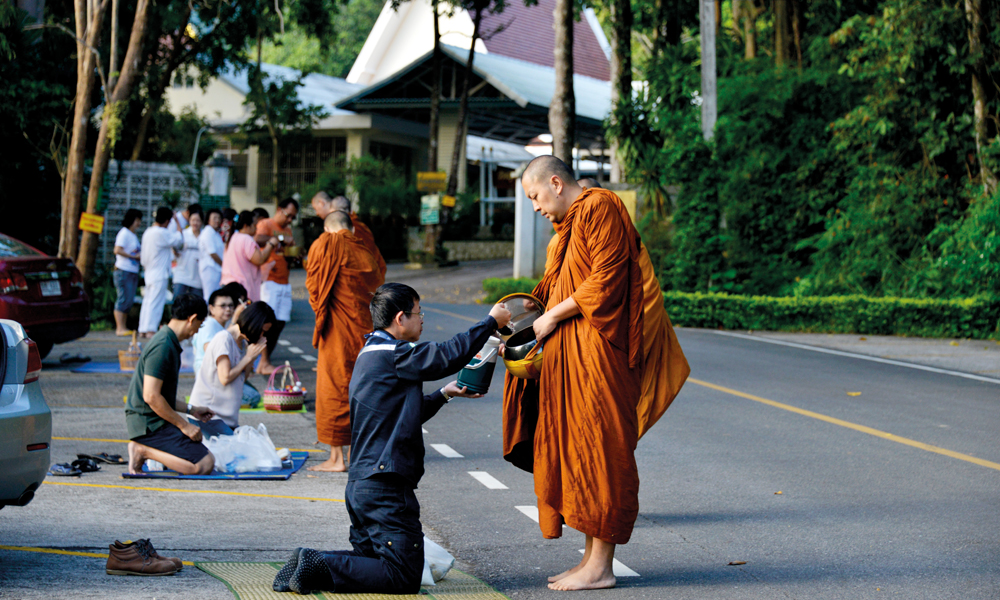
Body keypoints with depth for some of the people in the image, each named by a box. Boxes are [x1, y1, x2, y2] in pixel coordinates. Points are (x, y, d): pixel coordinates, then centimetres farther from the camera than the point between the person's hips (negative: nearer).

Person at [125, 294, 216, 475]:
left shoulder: (168, 342, 16)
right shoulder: (163, 346, -17)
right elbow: (151, 396, -23)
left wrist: (191, 410, 25)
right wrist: (184, 425, -16)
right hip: (150, 424, -10)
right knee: (204, 465, -20)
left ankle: (144, 449, 5)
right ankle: (143, 451, -10)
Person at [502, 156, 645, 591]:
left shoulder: (600, 208, -10)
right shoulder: (570, 224, 22)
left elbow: (605, 283, -18)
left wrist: (552, 317, -12)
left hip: (597, 355, -10)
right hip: (571, 356, 10)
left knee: (597, 449, -7)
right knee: (572, 450, 9)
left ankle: (600, 567, -3)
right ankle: (591, 557, 13)